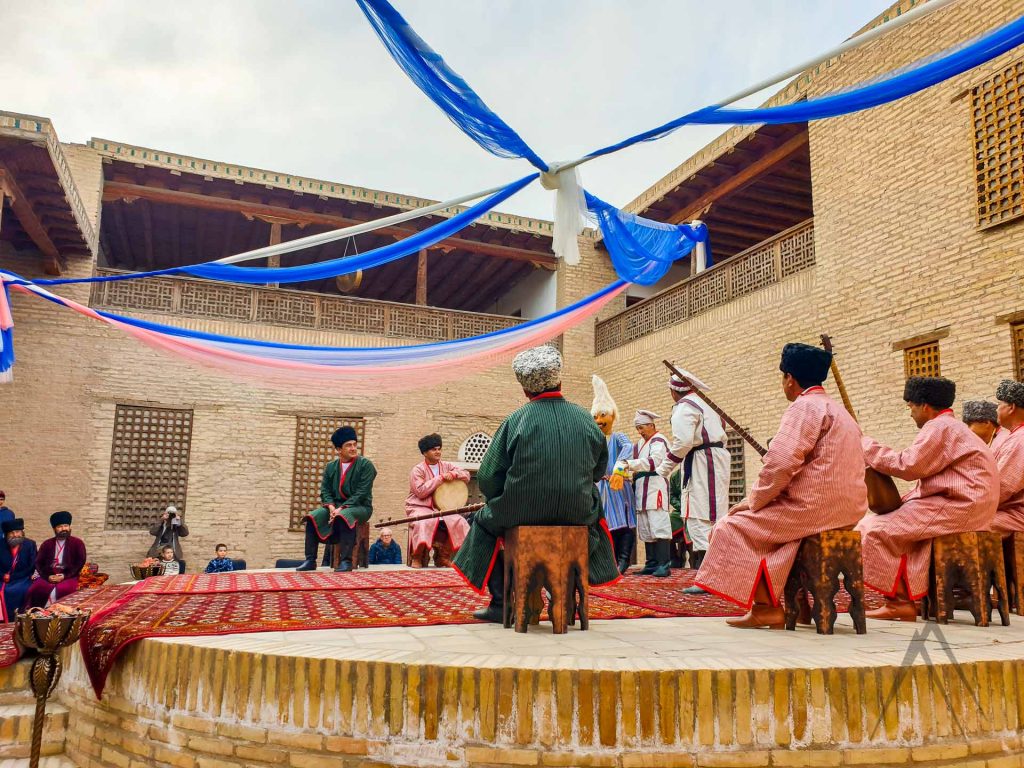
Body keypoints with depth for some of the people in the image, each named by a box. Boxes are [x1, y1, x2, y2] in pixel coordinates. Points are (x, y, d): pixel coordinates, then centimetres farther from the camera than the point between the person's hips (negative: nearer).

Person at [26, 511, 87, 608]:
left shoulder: (78, 543, 7)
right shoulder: (46, 544, 17)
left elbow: (80, 563, 0)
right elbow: (38, 563, 11)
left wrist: (65, 576, -11)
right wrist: (47, 576, -6)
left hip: (69, 577, -3)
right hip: (48, 576, 3)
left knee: (62, 589, -35)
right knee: (35, 589, -28)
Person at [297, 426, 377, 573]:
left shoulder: (365, 465, -5)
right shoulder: (330, 467, 11)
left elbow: (361, 493, -12)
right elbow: (325, 491, 6)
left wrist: (342, 508, -21)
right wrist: (331, 507, -15)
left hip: (359, 506, -5)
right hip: (335, 506, 5)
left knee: (344, 517, -37)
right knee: (313, 517, -20)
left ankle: (346, 561, -34)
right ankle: (310, 560, -15)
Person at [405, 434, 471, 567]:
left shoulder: (446, 466, 11)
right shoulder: (418, 470, -5)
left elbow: (466, 476, 6)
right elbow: (420, 491, -19)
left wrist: (453, 474, -15)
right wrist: (441, 478, -18)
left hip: (441, 508, 5)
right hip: (420, 507, -5)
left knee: (459, 522, -18)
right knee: (424, 523, -37)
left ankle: (443, 556, -2)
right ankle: (417, 557, -16)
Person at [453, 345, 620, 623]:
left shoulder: (515, 420, -9)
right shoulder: (585, 418, 0)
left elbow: (488, 476, -7)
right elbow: (599, 469, 12)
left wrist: (502, 501, 12)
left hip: (522, 513, -2)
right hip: (577, 514, 2)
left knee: (485, 520, 26)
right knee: (594, 511, 36)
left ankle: (501, 603, 21)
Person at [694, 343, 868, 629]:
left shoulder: (804, 407, -10)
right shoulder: (838, 409, 21)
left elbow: (781, 464, -21)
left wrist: (754, 501, -7)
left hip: (815, 509, -10)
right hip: (848, 510, 10)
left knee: (733, 526, -3)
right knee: (765, 520, 25)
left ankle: (766, 608, -3)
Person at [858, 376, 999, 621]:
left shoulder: (939, 427, -10)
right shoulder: (951, 426, 24)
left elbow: (909, 466, -19)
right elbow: (924, 472, 22)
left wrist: (868, 447, -10)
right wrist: (903, 501, 11)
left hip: (958, 508, -11)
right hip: (962, 506, 11)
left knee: (874, 529, -17)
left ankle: (900, 602, -12)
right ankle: (910, 593, 7)